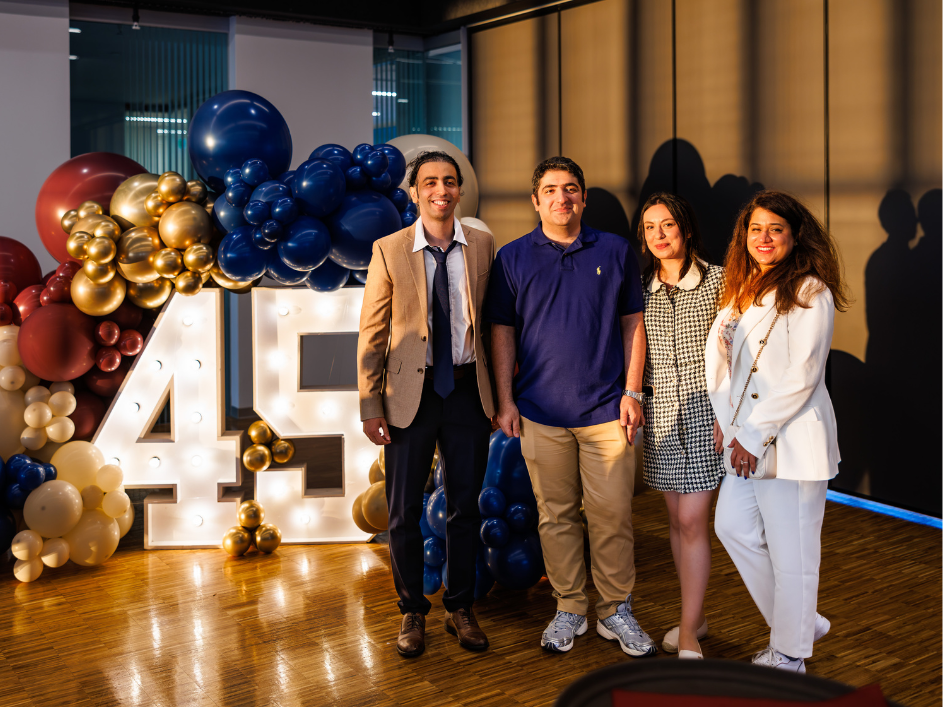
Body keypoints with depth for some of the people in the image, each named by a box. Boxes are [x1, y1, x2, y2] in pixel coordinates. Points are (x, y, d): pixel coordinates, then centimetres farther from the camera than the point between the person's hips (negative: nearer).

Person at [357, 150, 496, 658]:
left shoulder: (481, 246, 1)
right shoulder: (389, 251, -4)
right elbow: (371, 334, -3)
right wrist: (371, 406, -6)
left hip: (467, 390, 2)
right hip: (411, 392, -1)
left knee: (466, 506, 12)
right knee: (404, 511, 8)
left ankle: (461, 608, 30)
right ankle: (412, 612, 27)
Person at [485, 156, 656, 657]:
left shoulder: (615, 252, 5)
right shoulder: (512, 257, 5)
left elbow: (633, 323, 7)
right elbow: (502, 331, 7)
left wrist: (632, 392, 0)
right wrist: (504, 400, 2)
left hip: (606, 408, 0)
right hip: (540, 411, 0)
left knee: (612, 514, 3)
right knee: (556, 516, 8)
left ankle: (615, 611, 19)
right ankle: (569, 610, 23)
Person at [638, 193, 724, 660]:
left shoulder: (717, 281, -3)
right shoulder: (642, 288, 8)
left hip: (703, 406, -4)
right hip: (659, 410, 4)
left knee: (692, 521, -6)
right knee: (676, 519, 11)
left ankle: (688, 638, 2)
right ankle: (696, 616, 27)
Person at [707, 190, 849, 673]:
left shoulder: (811, 293, -10)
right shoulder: (743, 290, 14)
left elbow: (802, 376, -16)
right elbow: (717, 348, 9)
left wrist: (755, 435, -15)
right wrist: (724, 415, -4)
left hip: (791, 437, -8)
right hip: (746, 435, 8)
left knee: (790, 550, 2)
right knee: (733, 527, 14)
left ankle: (789, 655, 21)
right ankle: (801, 623, 31)